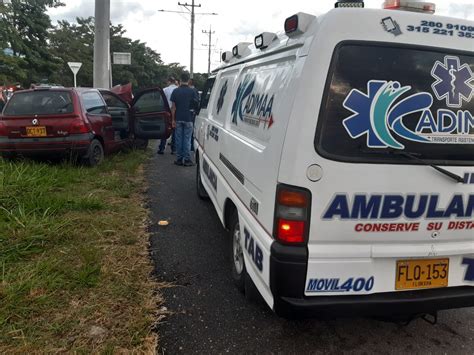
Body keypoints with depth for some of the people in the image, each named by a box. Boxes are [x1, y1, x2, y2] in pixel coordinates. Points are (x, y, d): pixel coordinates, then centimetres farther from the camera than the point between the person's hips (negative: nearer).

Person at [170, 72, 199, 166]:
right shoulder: (191, 91, -5)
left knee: (179, 139, 7)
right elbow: (195, 105, 2)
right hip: (188, 118, -1)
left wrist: (173, 119, 2)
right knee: (187, 139, 2)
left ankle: (179, 159, 10)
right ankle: (187, 160, 2)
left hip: (178, 119, 1)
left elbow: (173, 107, -2)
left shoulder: (175, 91, 0)